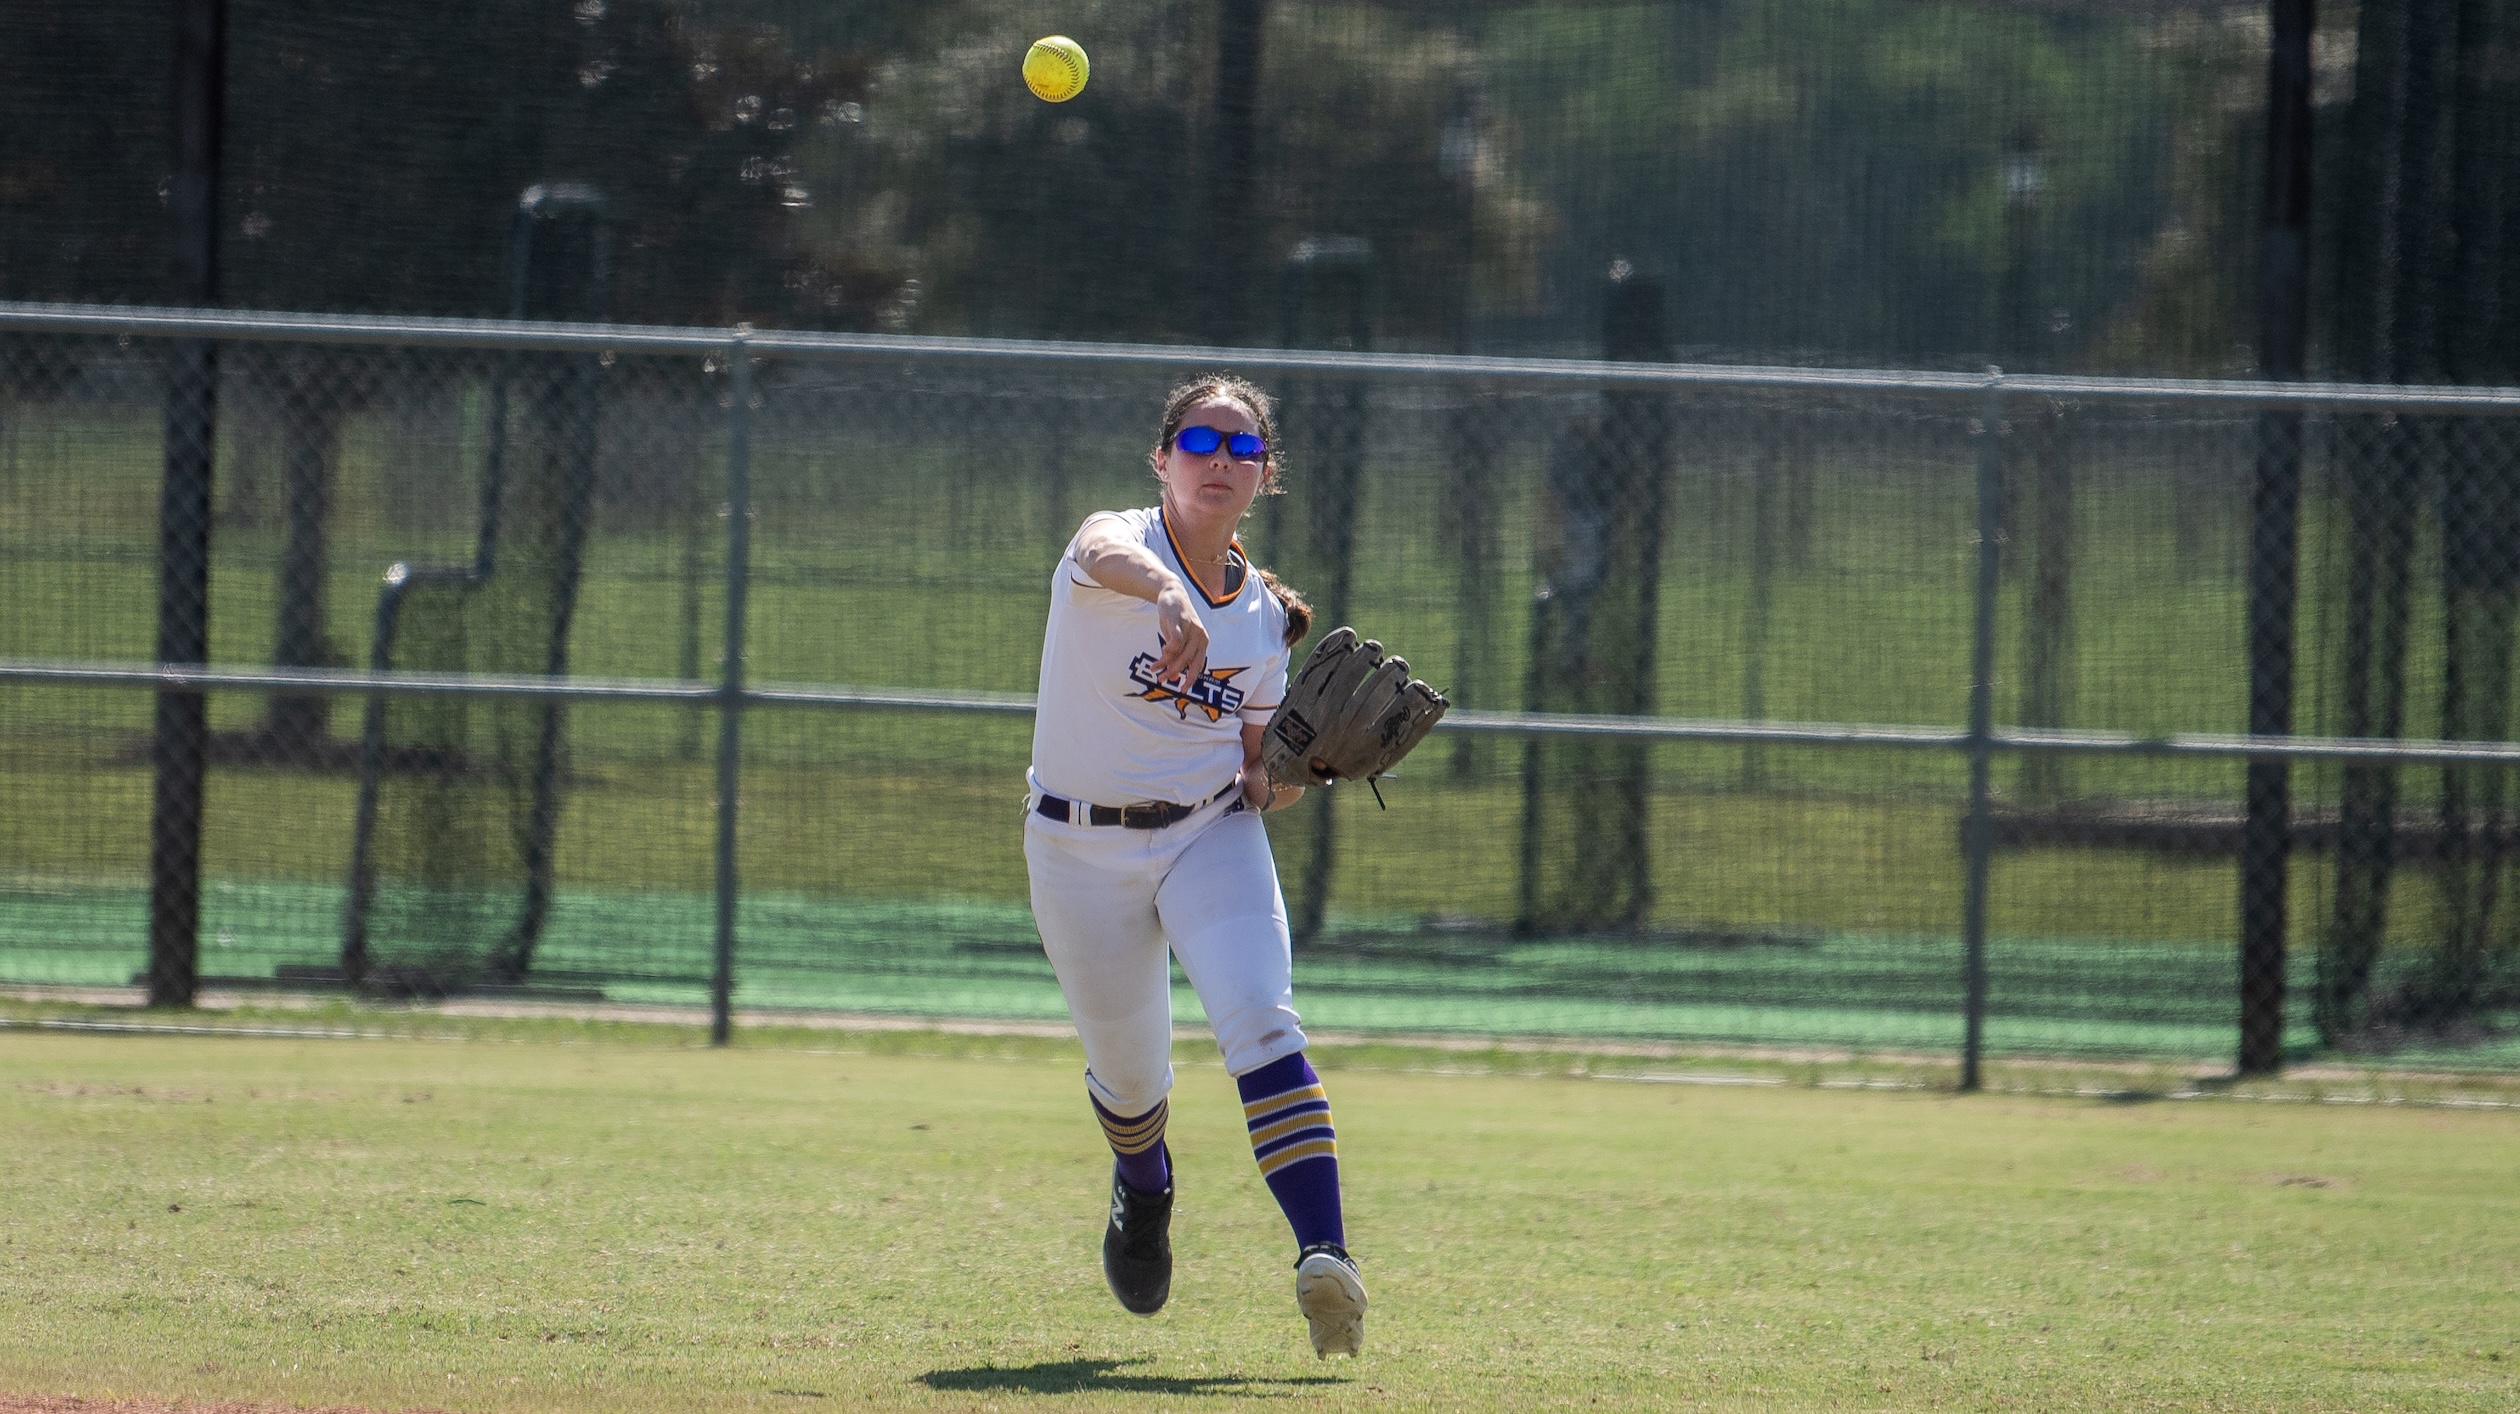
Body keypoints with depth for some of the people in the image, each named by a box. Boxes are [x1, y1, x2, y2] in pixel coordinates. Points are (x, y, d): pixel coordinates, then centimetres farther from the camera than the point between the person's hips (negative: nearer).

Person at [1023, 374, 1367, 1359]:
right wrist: (1170, 598, -62)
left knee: (1262, 1023, -23)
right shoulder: (1117, 537, -11)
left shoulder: (1264, 613, 4)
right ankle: (1143, 1186, 48)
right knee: (1128, 1070, 10)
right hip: (1081, 847, -2)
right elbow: (1112, 557, -40)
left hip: (1210, 836, 2)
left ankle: (1323, 1254, -35)